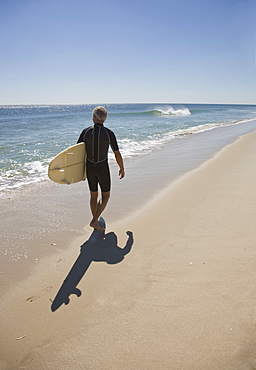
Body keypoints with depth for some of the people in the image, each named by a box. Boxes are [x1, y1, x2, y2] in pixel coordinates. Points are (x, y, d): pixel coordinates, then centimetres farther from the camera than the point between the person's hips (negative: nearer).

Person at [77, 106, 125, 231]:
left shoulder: (85, 132, -5)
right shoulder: (109, 133, -12)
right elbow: (117, 154, -7)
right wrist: (122, 169, 8)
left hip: (89, 167, 3)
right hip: (103, 168, -3)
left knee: (93, 195, 19)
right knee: (105, 196, 13)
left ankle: (96, 221, 29)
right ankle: (94, 221, 1)